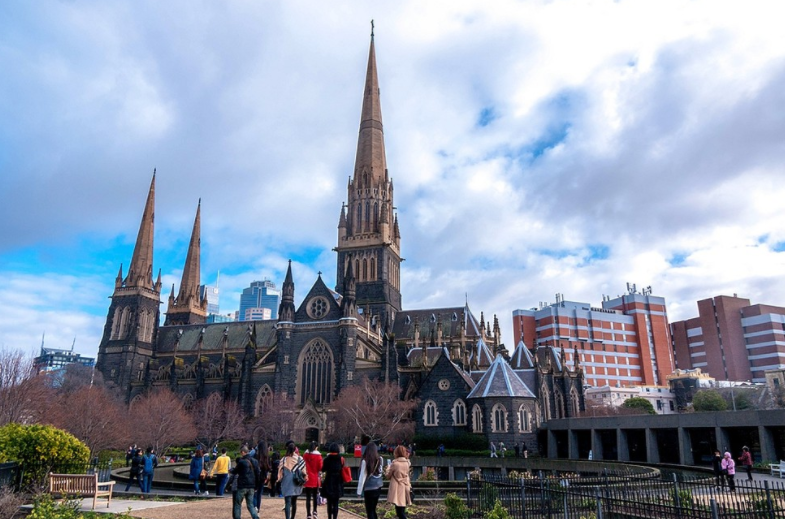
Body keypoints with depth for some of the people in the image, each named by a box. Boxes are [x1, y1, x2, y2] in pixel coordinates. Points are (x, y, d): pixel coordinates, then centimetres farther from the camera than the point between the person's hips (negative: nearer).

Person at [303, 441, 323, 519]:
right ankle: (314, 512, 11)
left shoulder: (305, 455, -2)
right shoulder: (318, 456, -9)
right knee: (315, 496, 18)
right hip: (315, 479, -1)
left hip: (307, 479, 1)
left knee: (308, 498, 5)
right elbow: (320, 468, -7)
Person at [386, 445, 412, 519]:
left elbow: (388, 475, -1)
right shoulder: (407, 463, 3)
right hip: (405, 489, 6)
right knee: (402, 511, 15)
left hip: (398, 489, -6)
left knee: (400, 512, -4)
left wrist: (388, 467, 16)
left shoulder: (395, 463, -13)